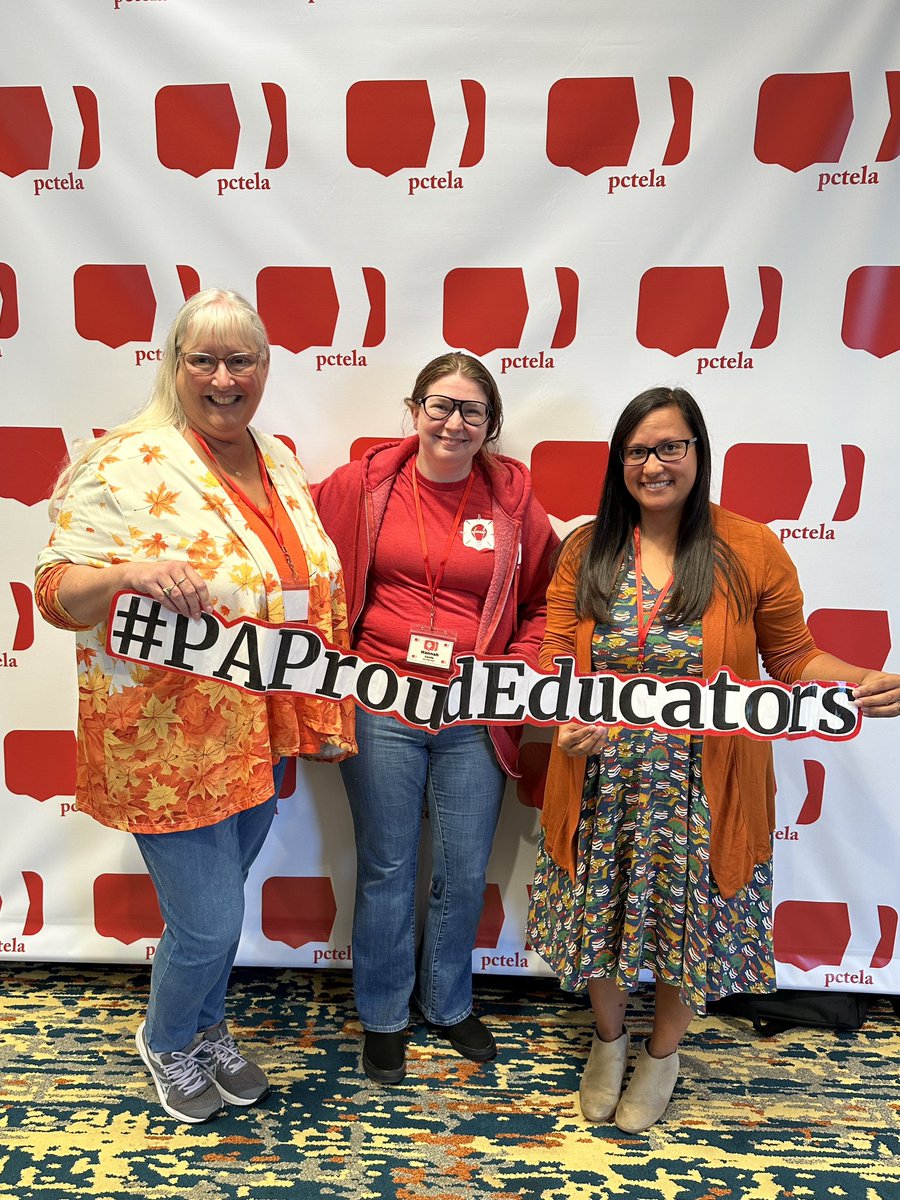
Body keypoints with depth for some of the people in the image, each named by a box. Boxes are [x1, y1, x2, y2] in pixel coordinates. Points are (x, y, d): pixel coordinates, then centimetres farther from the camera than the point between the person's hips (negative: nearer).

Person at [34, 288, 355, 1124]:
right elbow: (56, 591, -17)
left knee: (218, 904, 22)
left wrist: (326, 715, 14)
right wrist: (128, 573, -39)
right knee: (207, 922, 5)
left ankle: (206, 1029, 50)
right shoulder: (126, 463, -14)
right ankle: (165, 1041, 39)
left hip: (262, 737, 6)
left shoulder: (279, 463, 7)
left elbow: (314, 591, 14)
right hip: (168, 744, -6)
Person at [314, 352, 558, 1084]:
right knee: (386, 870, 12)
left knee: (465, 871, 14)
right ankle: (383, 1016, 37)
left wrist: (520, 666, -3)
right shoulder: (362, 485, -1)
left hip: (475, 715, 1)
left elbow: (545, 600, 10)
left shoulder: (513, 500, 1)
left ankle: (448, 1003, 42)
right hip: (381, 707, -1)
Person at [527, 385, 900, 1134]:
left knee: (689, 924, 15)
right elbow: (556, 656, 0)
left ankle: (663, 1052, 47)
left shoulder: (750, 549, -7)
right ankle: (609, 1038, 49)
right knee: (601, 916, 16)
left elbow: (793, 657, 1)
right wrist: (568, 720, -19)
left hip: (703, 791, -1)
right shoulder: (586, 550, -1)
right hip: (602, 786, 2)